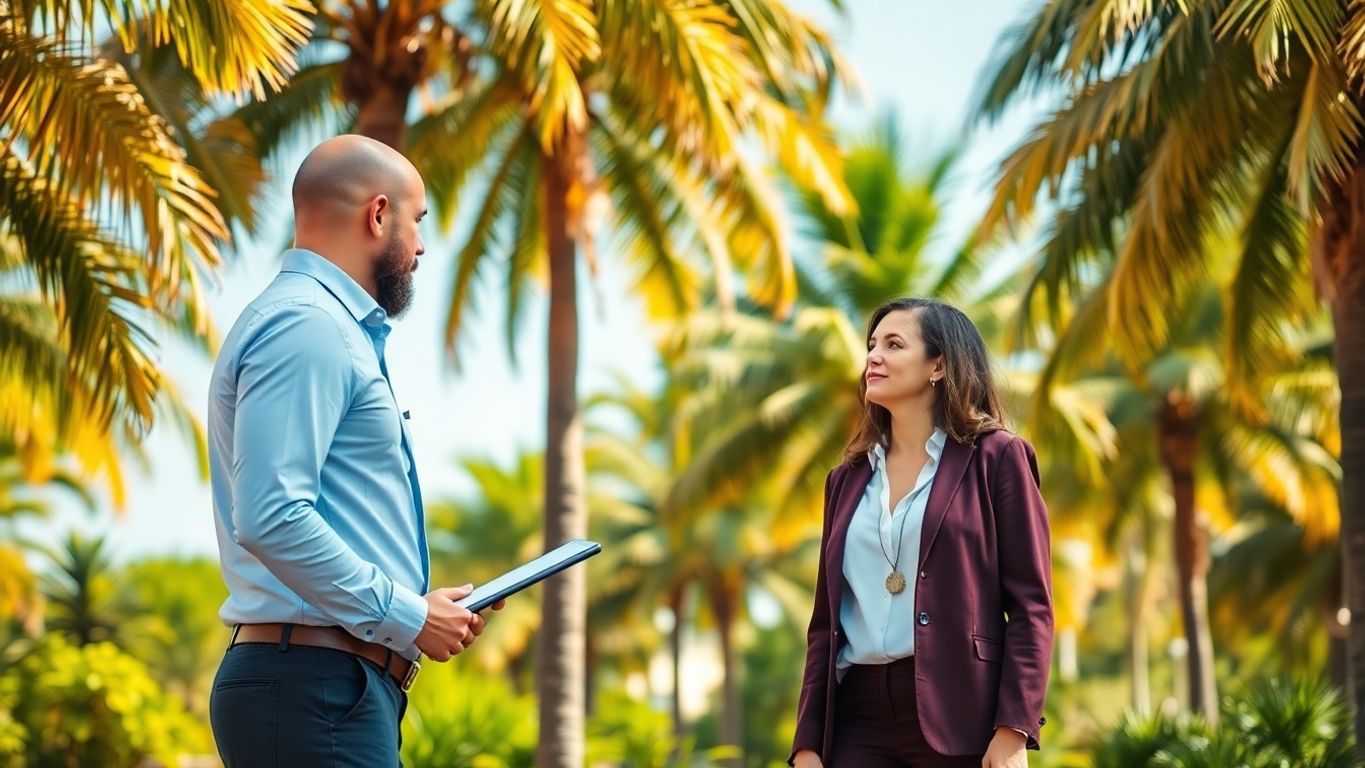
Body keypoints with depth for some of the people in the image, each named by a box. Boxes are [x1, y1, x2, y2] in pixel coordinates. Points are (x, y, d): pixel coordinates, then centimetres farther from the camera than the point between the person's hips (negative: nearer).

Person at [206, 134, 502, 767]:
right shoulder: (305, 325, -11)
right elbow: (271, 519, -22)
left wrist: (417, 606, 14)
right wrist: (404, 615, -14)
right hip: (316, 688, -10)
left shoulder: (330, 327, 22)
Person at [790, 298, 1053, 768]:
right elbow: (826, 621, 15)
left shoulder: (995, 458, 2)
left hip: (958, 716, -4)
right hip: (858, 718, 4)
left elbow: (1031, 605, -4)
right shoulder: (849, 478, 16)